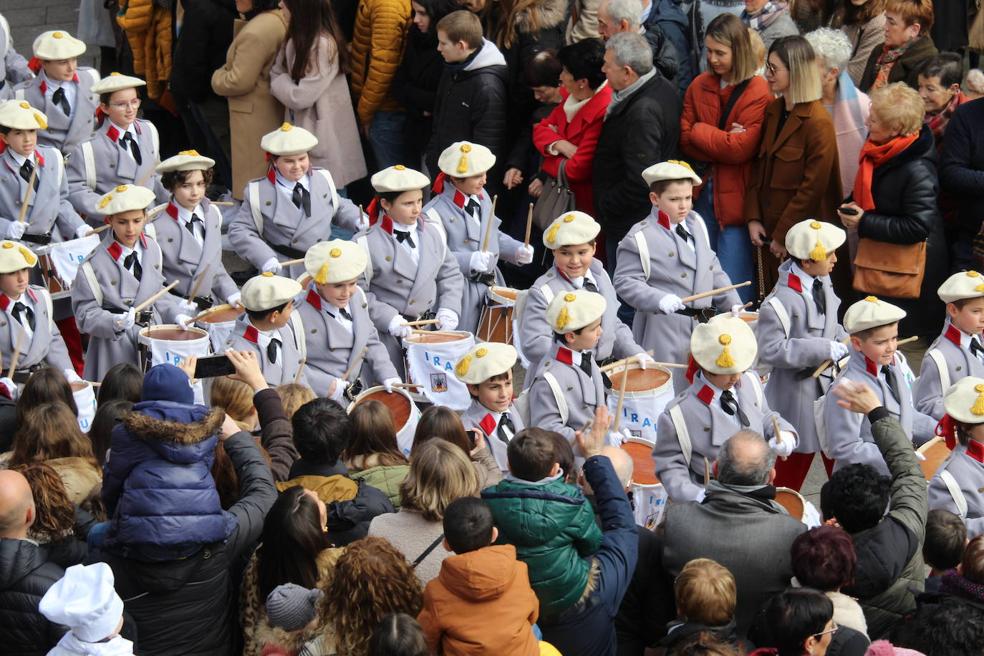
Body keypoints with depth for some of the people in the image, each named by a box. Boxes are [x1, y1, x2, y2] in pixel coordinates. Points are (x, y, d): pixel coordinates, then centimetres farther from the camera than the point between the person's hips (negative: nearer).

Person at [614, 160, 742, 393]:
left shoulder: (696, 223, 11)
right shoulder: (640, 238, -11)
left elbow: (713, 269, 18)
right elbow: (625, 281, -12)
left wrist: (733, 304, 11)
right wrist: (660, 300, -25)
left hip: (702, 323, 7)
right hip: (663, 329, -7)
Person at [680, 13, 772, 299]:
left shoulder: (758, 91, -10)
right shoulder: (699, 86, 7)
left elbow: (740, 148, -17)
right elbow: (685, 142, 1)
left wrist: (700, 131, -7)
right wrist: (722, 141, -13)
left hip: (735, 195, -5)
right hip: (702, 190, 5)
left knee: (733, 282, -2)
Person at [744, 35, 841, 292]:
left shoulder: (818, 123, -14)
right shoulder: (773, 111, 11)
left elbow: (813, 187, -16)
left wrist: (784, 235, -14)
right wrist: (753, 218, 2)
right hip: (769, 230, 7)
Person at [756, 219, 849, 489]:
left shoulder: (822, 282, 1)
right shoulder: (781, 301, -26)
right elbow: (770, 350, -29)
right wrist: (824, 349, -27)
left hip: (831, 386, 8)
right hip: (797, 394, -8)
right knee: (790, 471, 5)